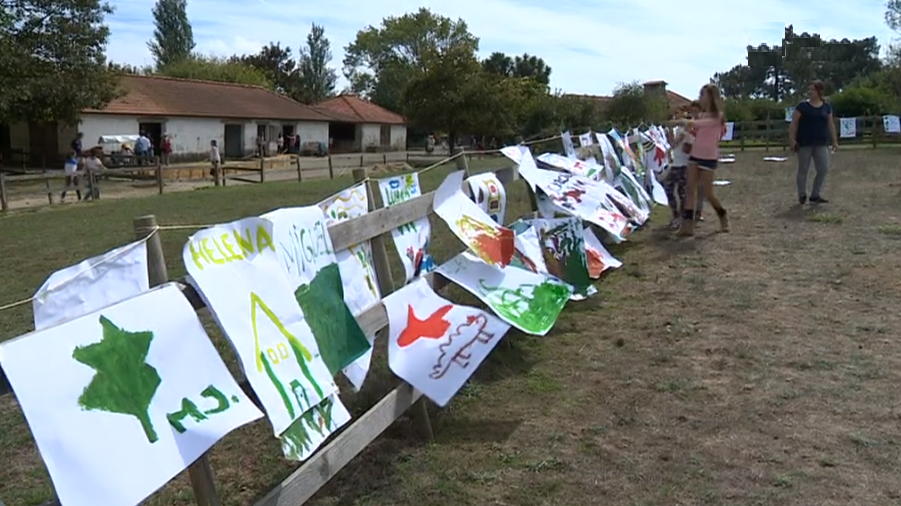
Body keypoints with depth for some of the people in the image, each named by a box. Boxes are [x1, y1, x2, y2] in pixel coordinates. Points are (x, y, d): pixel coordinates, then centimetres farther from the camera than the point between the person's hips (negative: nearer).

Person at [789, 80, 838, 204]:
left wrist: (834, 141, 10)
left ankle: (815, 195, 12)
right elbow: (794, 124, -4)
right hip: (804, 143, -3)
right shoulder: (802, 106, -3)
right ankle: (802, 195, 19)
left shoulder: (826, 107, 7)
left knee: (823, 169, -1)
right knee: (803, 170, 4)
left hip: (821, 143, 3)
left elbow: (830, 124, 12)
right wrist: (792, 140, -11)